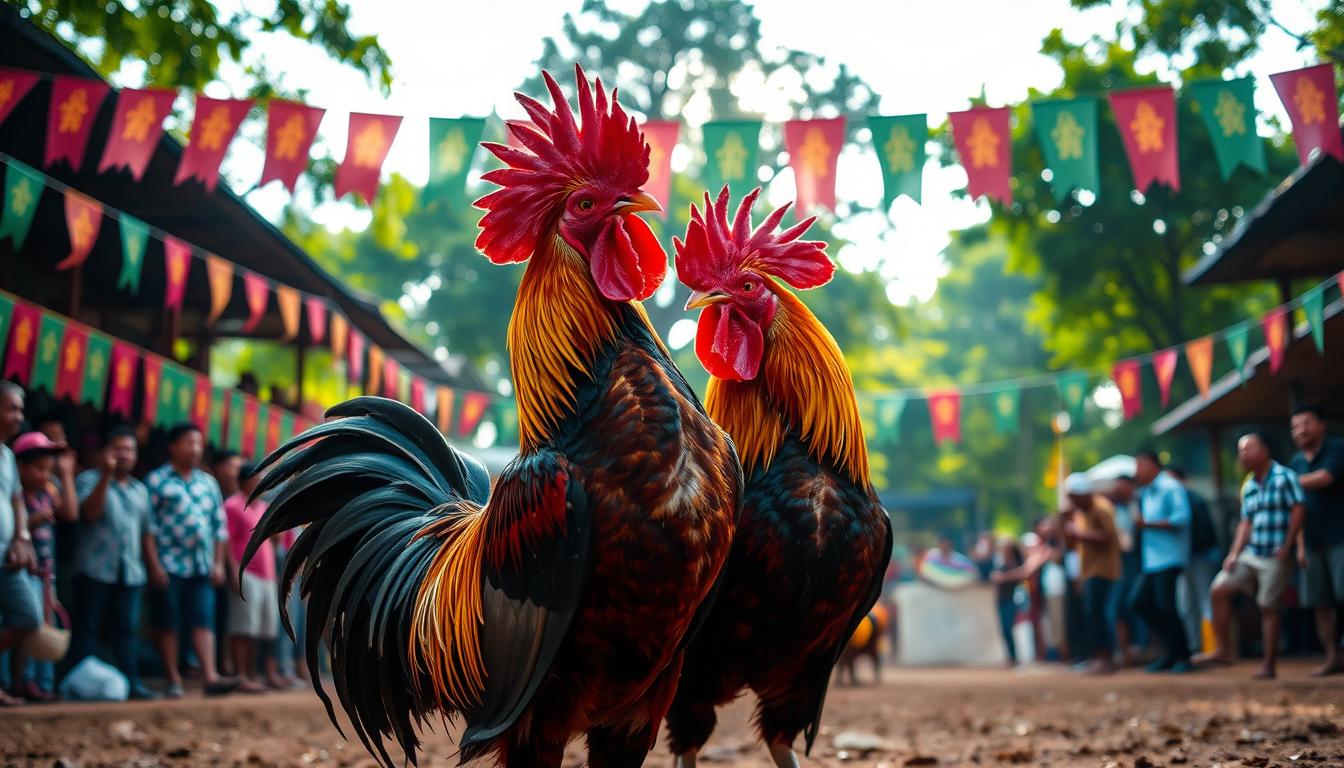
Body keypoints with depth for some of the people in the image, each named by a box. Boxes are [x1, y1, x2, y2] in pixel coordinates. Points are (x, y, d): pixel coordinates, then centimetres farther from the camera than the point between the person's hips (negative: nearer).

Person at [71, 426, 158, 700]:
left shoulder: (139, 489, 19)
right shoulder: (89, 479, 3)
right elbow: (90, 511, -15)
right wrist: (106, 475, -19)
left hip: (130, 572, 5)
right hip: (95, 569, -4)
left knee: (127, 629, 2)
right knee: (86, 628, -1)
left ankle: (132, 683, 2)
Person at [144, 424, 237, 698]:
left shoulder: (208, 483, 15)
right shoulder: (157, 481, 1)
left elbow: (219, 526, 17)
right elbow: (149, 526, -5)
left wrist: (218, 563, 9)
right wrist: (154, 565, -11)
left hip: (202, 566, 4)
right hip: (169, 565, -4)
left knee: (204, 621, -5)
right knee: (168, 624, 1)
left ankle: (210, 676, -12)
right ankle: (174, 680, 8)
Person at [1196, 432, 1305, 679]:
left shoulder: (1284, 477, -8)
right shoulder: (1248, 487, 13)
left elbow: (1299, 509, -13)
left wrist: (1287, 546, -16)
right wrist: (1235, 553, 5)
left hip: (1275, 556, -7)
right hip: (1251, 553, 7)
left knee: (1268, 607, -3)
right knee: (1219, 589, -2)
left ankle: (1269, 666, 6)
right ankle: (1221, 650, 2)